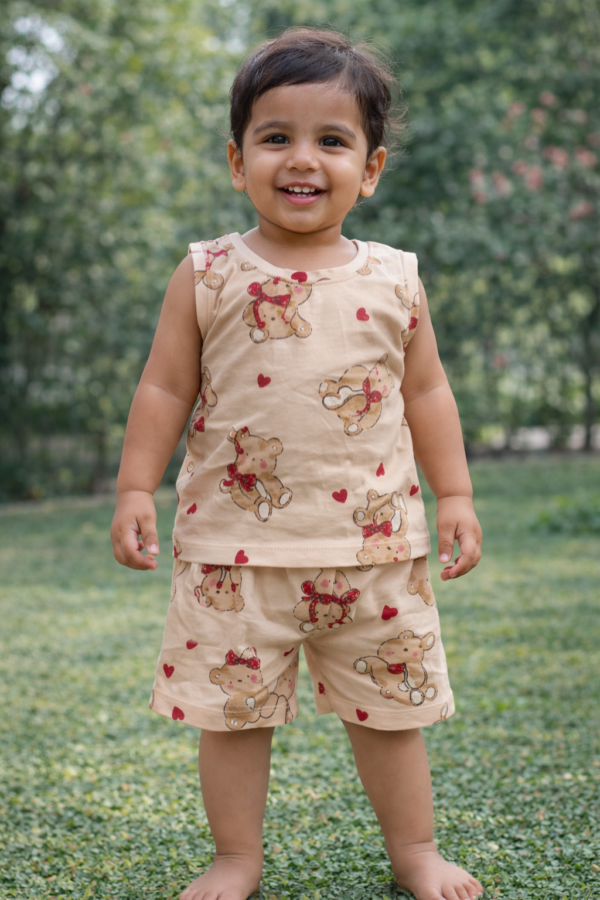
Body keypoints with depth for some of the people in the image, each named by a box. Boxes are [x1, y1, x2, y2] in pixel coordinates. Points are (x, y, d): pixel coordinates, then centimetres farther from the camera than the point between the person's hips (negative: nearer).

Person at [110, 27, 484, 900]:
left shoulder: (392, 280, 4)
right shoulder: (208, 275, 0)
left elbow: (426, 391, 10)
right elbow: (165, 388, 3)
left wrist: (455, 494, 7)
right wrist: (136, 487, -3)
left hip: (375, 540, 1)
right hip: (238, 542, -1)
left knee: (391, 707, 11)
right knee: (231, 707, 7)